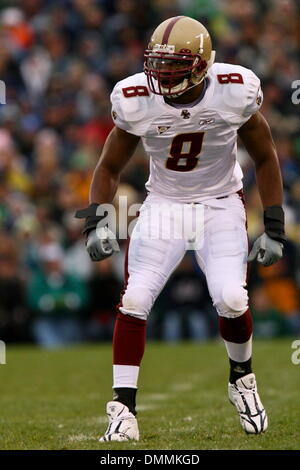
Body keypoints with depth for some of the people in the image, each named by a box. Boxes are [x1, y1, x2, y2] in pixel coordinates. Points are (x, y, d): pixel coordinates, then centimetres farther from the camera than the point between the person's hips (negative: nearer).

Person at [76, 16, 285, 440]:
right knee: (135, 300, -15)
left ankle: (242, 379, 11)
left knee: (231, 299, -20)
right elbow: (109, 167, 0)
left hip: (221, 206, -1)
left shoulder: (235, 93, -18)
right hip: (163, 205, 1)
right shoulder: (136, 101, -16)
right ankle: (123, 407, -5)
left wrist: (274, 228, -5)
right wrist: (97, 221, -16)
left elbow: (265, 159, -3)